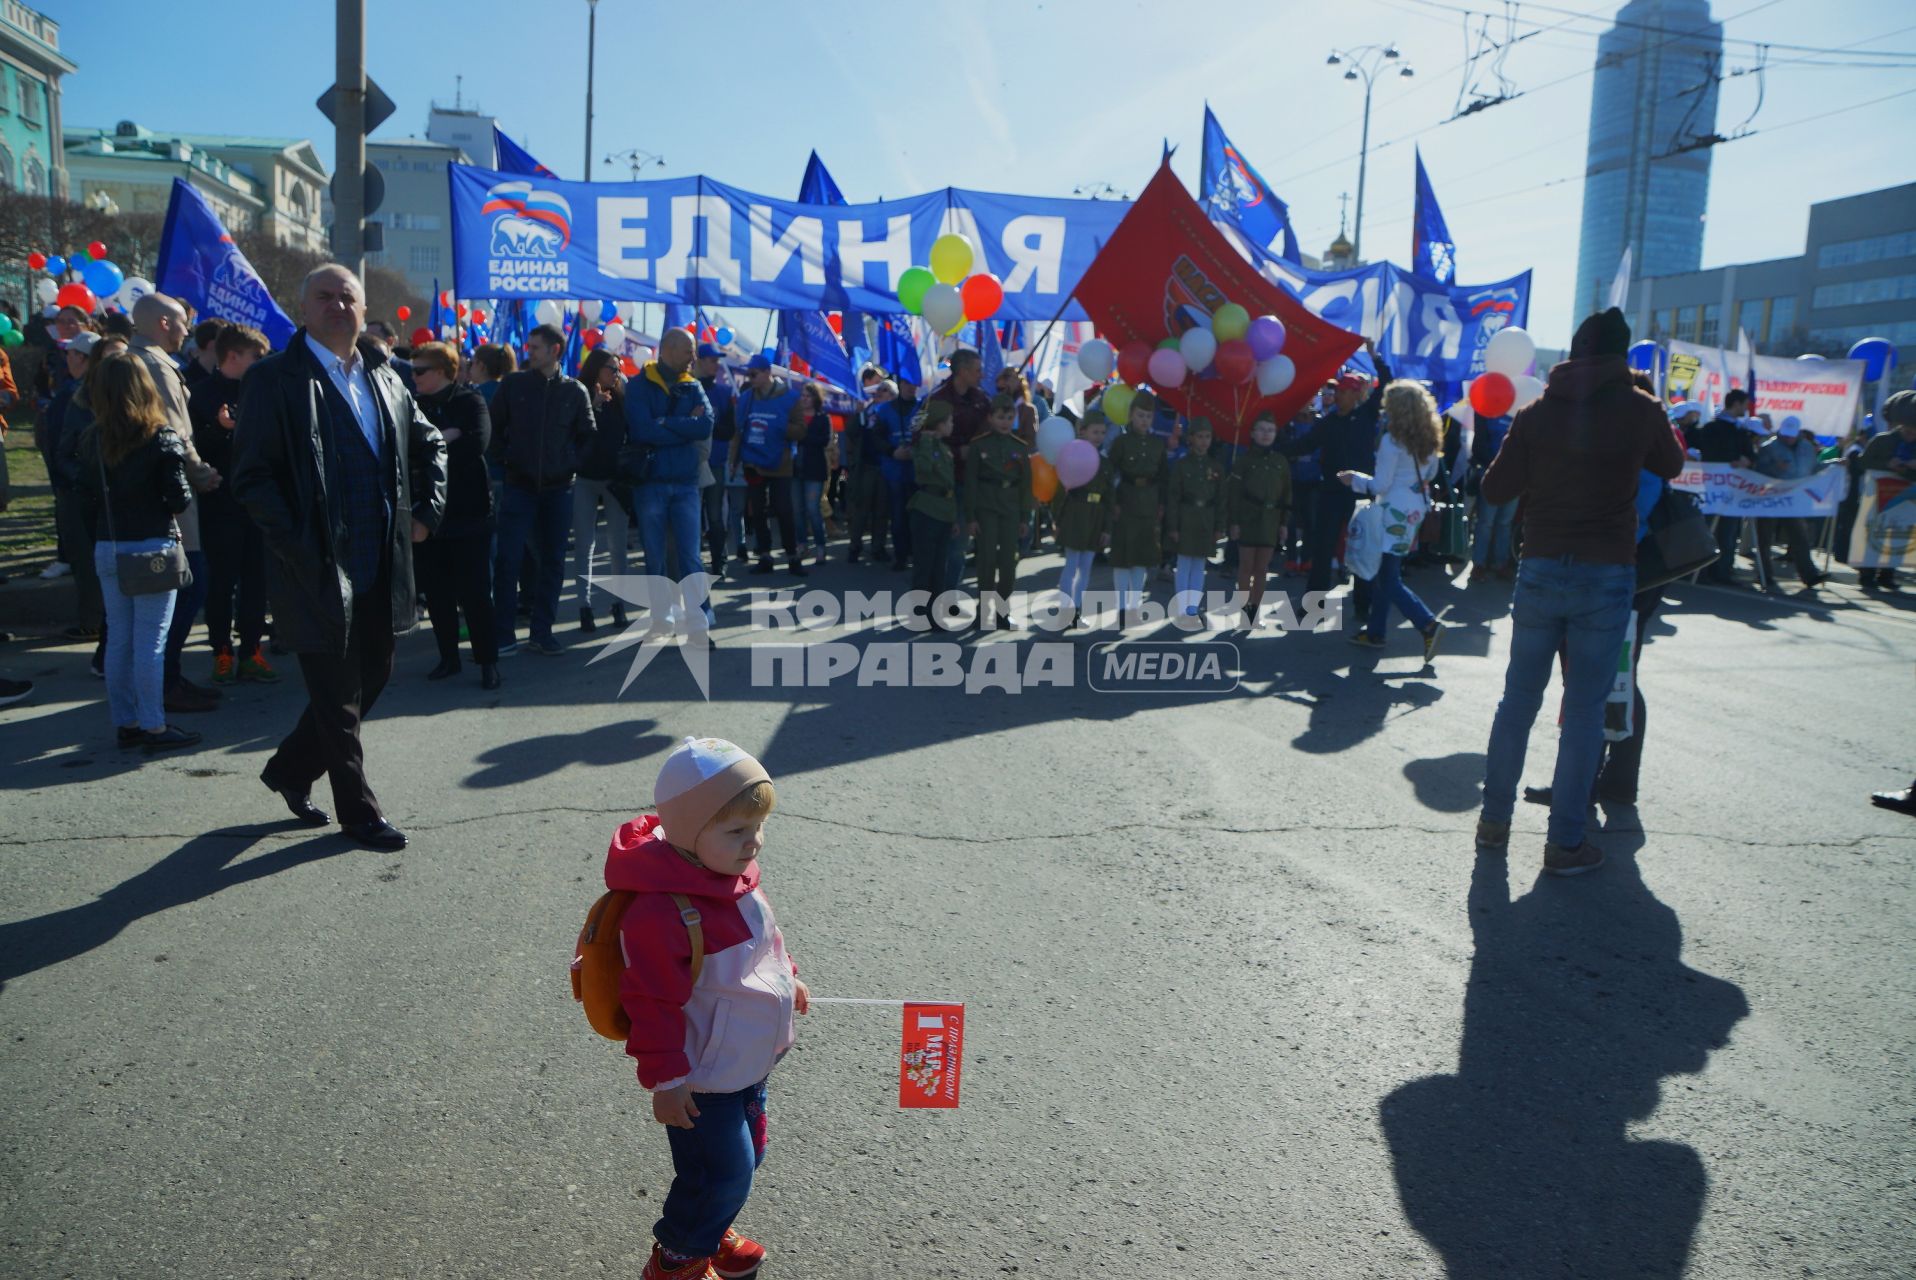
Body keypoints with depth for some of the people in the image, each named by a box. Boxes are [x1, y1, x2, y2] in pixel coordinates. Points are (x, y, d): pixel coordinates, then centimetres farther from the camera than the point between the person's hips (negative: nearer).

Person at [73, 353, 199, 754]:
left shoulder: (91, 441, 4)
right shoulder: (162, 438, -10)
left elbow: (86, 502, 7)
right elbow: (179, 499, -13)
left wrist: (102, 539, 17)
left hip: (107, 550, 5)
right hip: (152, 547, -5)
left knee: (118, 638, 11)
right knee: (151, 641, -2)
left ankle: (125, 723, 18)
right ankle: (153, 726, 2)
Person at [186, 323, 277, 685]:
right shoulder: (204, 393, -4)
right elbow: (196, 444, -10)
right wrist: (222, 428, -26)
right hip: (220, 502, -5)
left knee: (255, 579, 6)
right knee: (221, 581, 3)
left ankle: (250, 651, 14)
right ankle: (222, 653, 11)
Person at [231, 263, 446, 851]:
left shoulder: (384, 378, 11)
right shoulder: (276, 378, -8)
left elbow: (429, 444, 24)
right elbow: (251, 475, -12)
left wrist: (426, 511, 11)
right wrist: (300, 547, -18)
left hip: (380, 569, 7)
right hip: (318, 571, -6)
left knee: (373, 676, 17)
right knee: (337, 696, 5)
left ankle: (290, 769, 37)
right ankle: (359, 811, 20)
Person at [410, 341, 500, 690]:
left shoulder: (470, 402, -3)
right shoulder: (415, 405, 10)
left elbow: (477, 442, -20)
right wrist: (443, 438, -15)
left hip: (468, 513, -4)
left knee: (474, 592, -1)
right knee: (436, 593, 9)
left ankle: (488, 660, 9)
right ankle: (448, 657, 21)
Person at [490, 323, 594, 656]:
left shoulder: (574, 391, 3)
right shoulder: (513, 384, 1)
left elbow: (587, 434, 10)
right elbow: (493, 427, 7)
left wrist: (572, 463, -1)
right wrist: (504, 459, -2)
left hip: (558, 488, 1)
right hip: (519, 486, -1)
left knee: (552, 562, 6)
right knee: (507, 560, -8)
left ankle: (541, 632, 16)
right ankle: (503, 635, -1)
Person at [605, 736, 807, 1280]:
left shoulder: (730, 872, -3)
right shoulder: (661, 911, -32)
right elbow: (653, 1002, -26)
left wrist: (785, 977, 25)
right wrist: (665, 1079, -20)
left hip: (750, 1058, 9)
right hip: (703, 1075, -9)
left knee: (746, 1151, 24)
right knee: (723, 1172, 4)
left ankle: (711, 1230, 50)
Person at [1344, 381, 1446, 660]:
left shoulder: (1392, 441, -16)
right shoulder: (1427, 440, 7)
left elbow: (1380, 484, -15)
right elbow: (1431, 473, 19)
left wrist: (1354, 479, -1)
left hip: (1396, 512, -8)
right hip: (1417, 509, 8)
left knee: (1389, 579, -5)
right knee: (1384, 572, 16)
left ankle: (1428, 625, -17)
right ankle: (1375, 632, 21)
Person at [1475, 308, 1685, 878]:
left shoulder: (1536, 413, 0)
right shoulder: (1640, 410, -4)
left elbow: (1495, 487, 4)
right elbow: (1673, 465, 14)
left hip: (1540, 569, 2)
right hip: (1607, 575, -2)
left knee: (1518, 699, 12)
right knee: (1584, 709, 3)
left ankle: (1494, 821, 19)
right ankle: (1565, 842, 8)